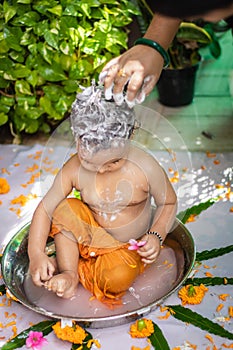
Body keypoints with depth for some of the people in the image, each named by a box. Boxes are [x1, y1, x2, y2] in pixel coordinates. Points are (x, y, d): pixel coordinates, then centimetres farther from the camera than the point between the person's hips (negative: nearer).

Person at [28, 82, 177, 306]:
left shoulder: (145, 167, -21)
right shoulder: (74, 170, -18)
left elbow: (168, 203, -6)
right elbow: (45, 208, -16)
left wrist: (156, 236, -21)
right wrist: (36, 254, -28)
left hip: (128, 247, -1)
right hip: (91, 235, 2)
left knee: (117, 279, -31)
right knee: (66, 208, -26)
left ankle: (80, 269, -2)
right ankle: (68, 274, -15)